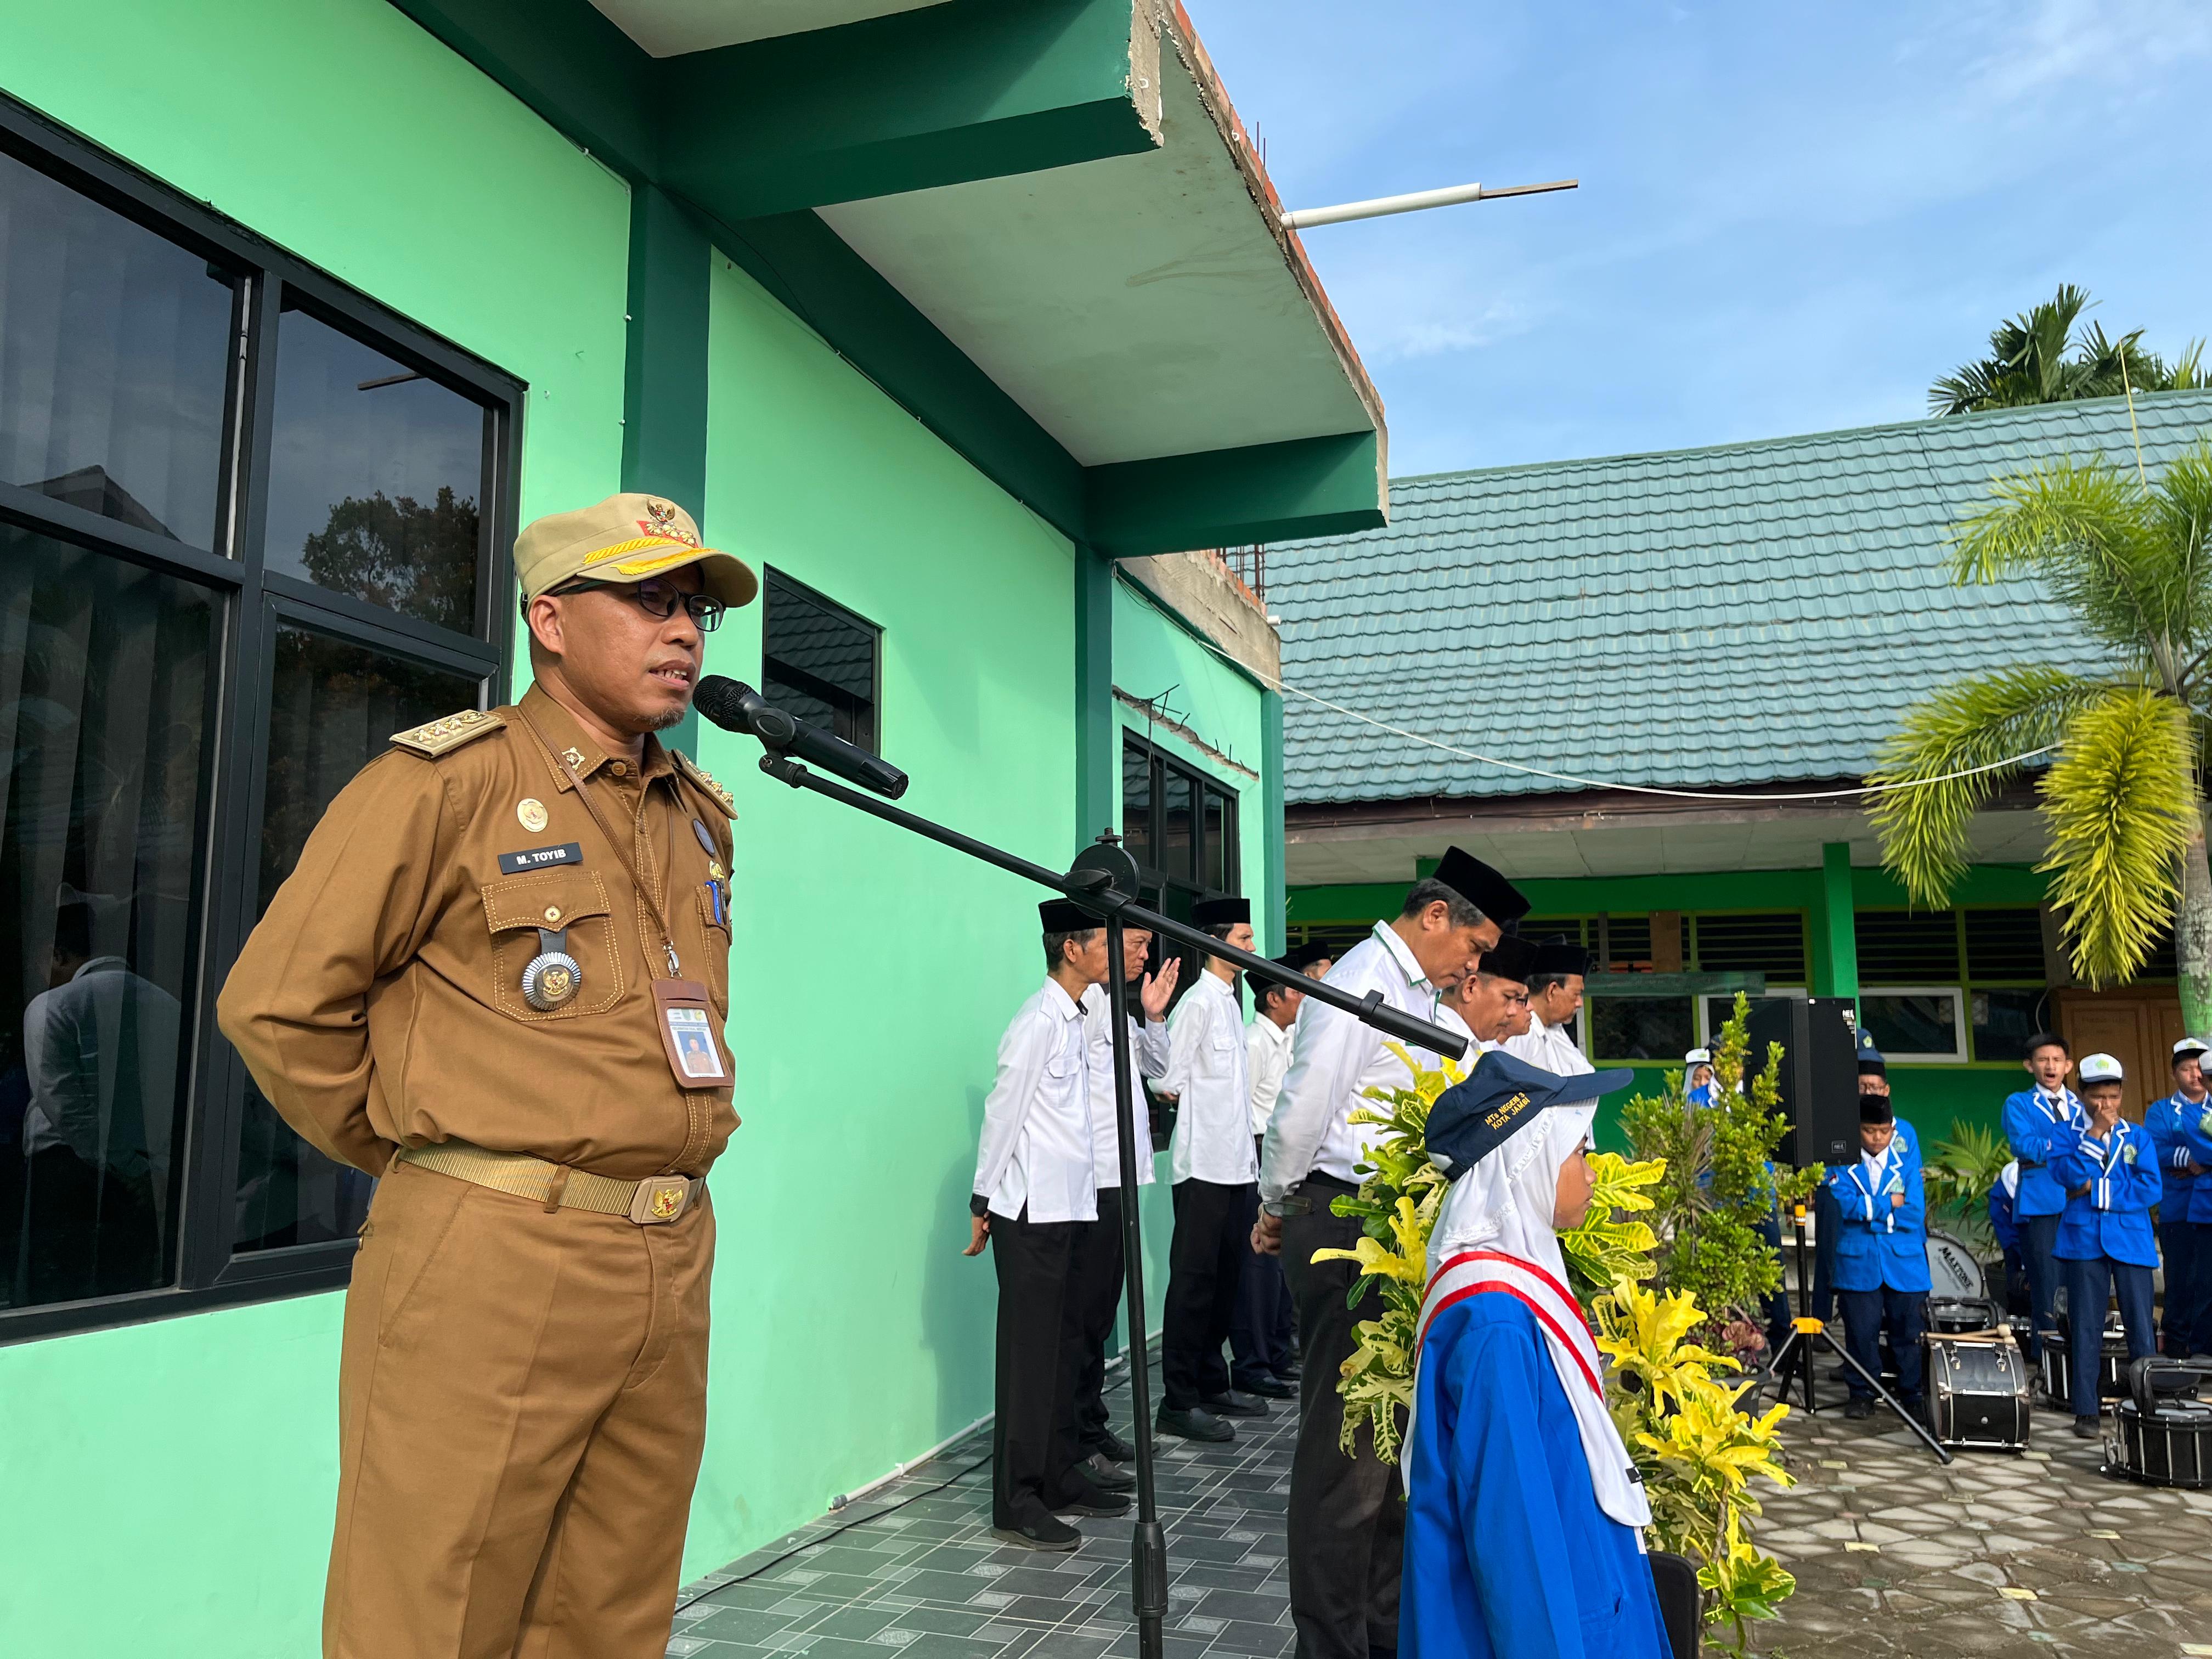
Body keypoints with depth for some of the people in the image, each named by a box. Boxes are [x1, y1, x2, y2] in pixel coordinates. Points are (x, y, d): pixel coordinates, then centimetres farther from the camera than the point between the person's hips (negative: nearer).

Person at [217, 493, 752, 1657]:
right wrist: (424, 1159, 0)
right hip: (492, 1268, -6)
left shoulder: (702, 815, 14)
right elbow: (274, 1004, -7)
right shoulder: (448, 782, -7)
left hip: (671, 1271, 6)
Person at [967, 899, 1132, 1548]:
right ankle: (1017, 1506, 4)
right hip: (1032, 1212, -9)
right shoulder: (1039, 1022, -15)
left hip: (1071, 1208, 9)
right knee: (1029, 1355, -3)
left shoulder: (1076, 1020, 12)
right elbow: (1003, 1113, -14)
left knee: (1064, 1347, 15)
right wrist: (982, 1204, -12)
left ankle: (1061, 1479, 27)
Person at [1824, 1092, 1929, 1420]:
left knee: (1908, 1329, 7)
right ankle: (1861, 1393, 17)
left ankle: (1912, 1393, 21)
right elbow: (1844, 1202, -14)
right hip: (1858, 1257, -1)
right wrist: (1889, 1204, -9)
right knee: (1861, 1329, 4)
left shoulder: (1906, 1149, -3)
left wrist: (1869, 1210, -8)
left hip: (1904, 1256, 1)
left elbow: (1914, 1209, -6)